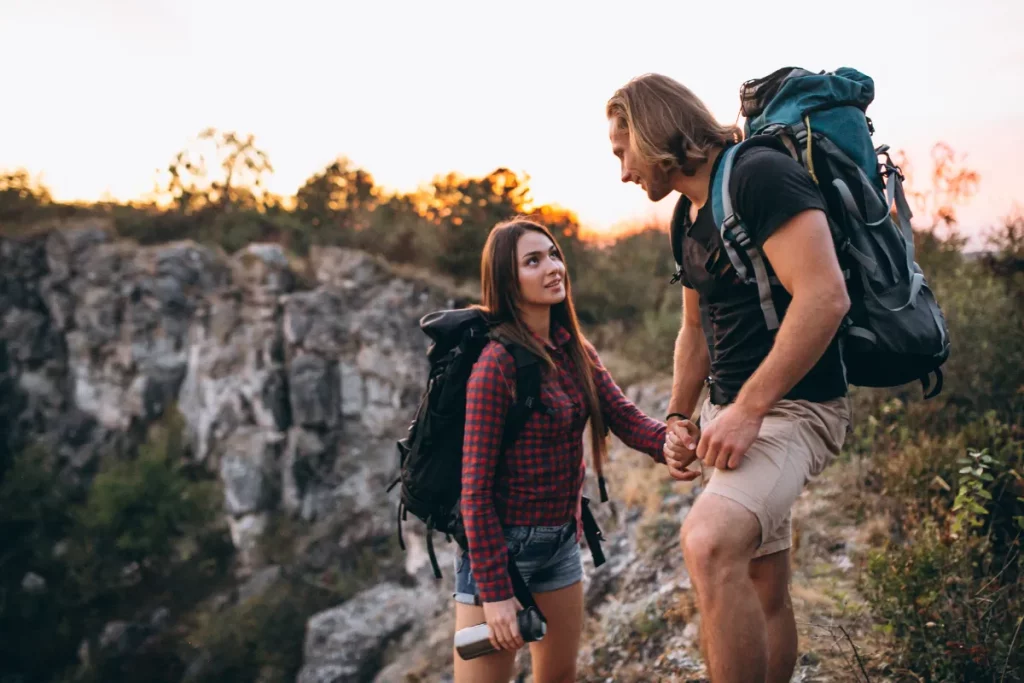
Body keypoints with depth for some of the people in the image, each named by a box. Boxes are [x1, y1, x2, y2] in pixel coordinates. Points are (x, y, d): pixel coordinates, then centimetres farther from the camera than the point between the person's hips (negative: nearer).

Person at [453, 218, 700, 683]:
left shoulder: (575, 351, 3)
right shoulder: (497, 363, -21)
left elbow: (626, 419, -8)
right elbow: (476, 487, -20)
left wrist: (667, 440, -31)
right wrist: (493, 590, -20)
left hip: (562, 539, 8)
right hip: (503, 541, -8)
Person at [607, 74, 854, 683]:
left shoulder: (761, 175, -14)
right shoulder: (691, 215, 14)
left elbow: (826, 295, -26)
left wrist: (748, 408, -24)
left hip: (793, 409, -9)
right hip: (736, 413, 9)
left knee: (709, 542, -32)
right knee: (762, 591, 15)